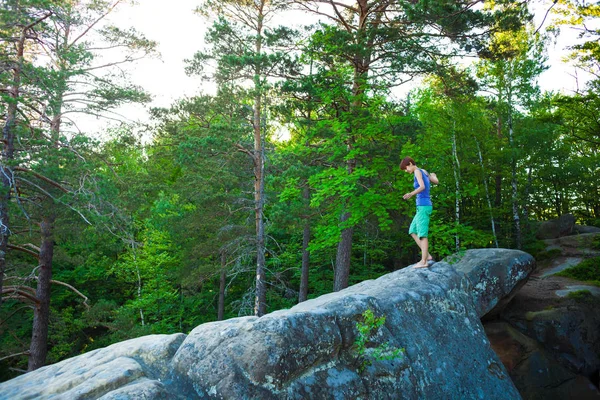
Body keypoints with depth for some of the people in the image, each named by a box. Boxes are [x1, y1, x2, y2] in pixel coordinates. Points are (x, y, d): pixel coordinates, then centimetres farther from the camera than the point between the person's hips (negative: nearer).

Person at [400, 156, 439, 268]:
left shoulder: (417, 171, -8)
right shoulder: (424, 171, 17)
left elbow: (422, 186, -22)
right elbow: (436, 182, 30)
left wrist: (411, 194, -36)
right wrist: (433, 176, 53)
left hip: (423, 206, -9)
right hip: (424, 206, 9)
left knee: (422, 234, -8)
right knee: (413, 231, 11)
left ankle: (424, 261, -7)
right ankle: (428, 256, 7)